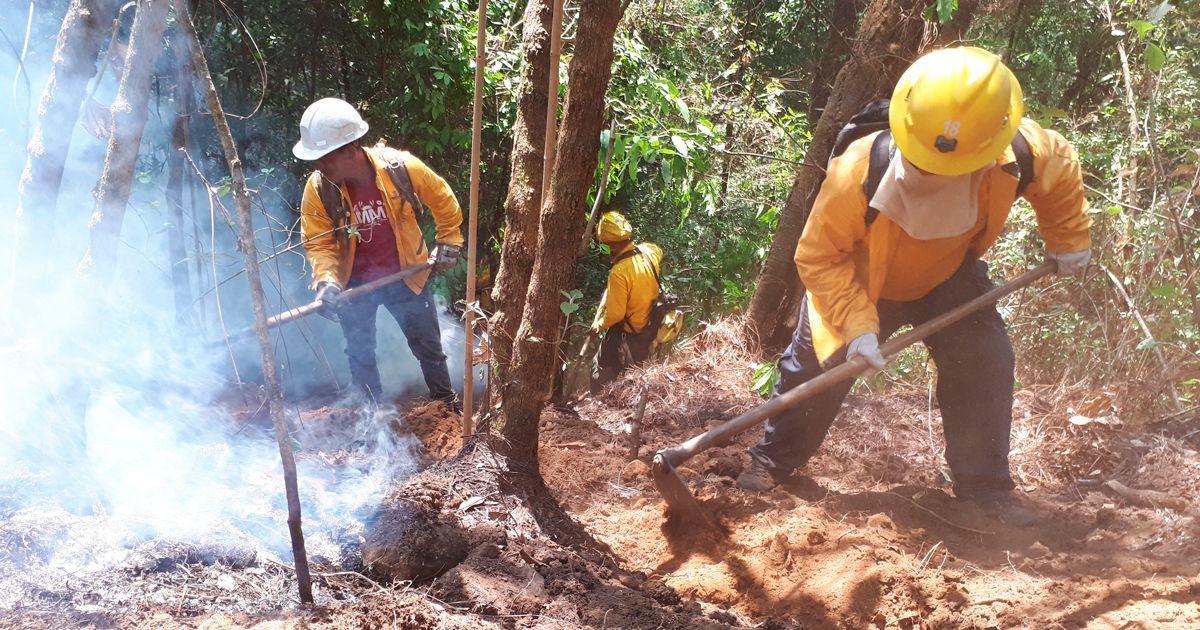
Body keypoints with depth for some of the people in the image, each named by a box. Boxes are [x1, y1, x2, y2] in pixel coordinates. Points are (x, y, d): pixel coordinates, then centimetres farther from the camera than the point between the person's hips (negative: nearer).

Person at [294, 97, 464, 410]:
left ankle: (447, 402, 38)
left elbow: (444, 200, -6)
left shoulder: (400, 167, -25)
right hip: (355, 282, 1)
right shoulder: (318, 188, -22)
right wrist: (326, 281, -30)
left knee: (428, 344, 15)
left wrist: (448, 242, 0)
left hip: (404, 276, -1)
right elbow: (318, 243, -13)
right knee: (360, 354, 14)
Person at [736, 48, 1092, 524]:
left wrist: (1069, 241, 0)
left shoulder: (1017, 155, -32)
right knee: (816, 368, 3)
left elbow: (1061, 167, -5)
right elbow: (818, 257, -29)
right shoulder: (858, 172, -41)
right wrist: (857, 325, -36)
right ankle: (771, 463, 26)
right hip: (861, 282, -2)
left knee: (986, 363, -11)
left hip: (948, 276, 2)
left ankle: (985, 488, 6)